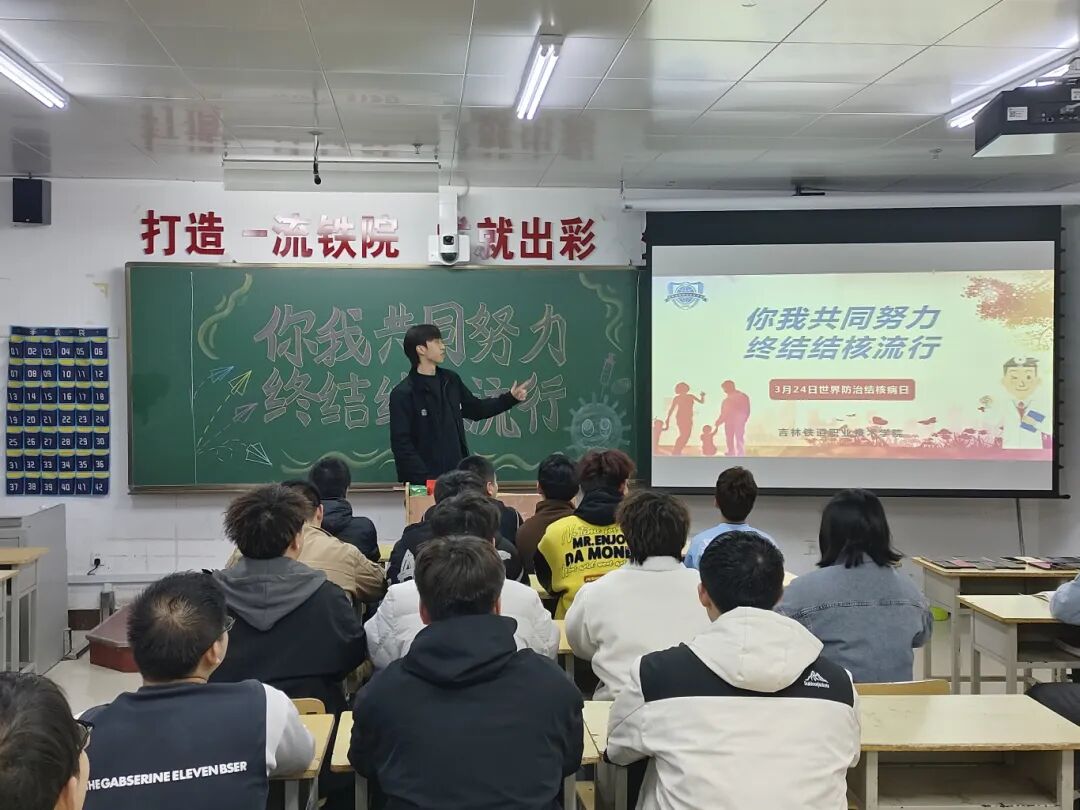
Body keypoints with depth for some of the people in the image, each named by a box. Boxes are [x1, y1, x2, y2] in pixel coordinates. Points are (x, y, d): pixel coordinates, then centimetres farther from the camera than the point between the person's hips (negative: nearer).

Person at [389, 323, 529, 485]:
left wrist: (510, 398, 14)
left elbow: (476, 409, 23)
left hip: (457, 476, 6)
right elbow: (401, 445, -13)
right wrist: (426, 480, -19)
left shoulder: (451, 380, 8)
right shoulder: (403, 394, -11)